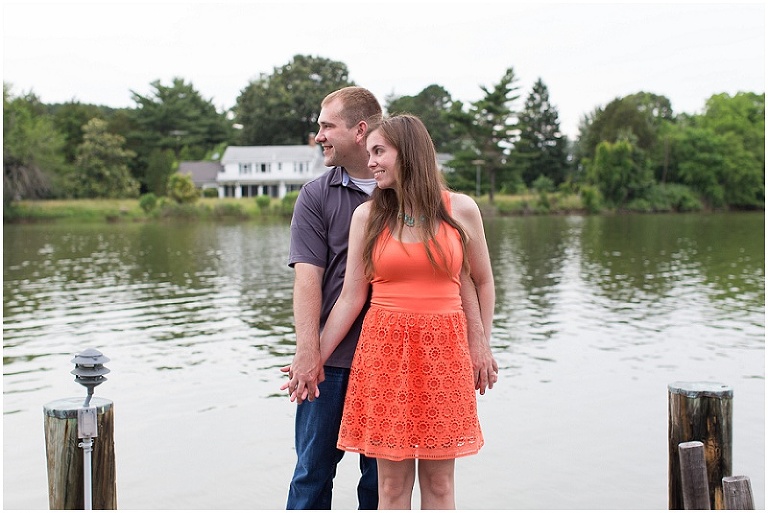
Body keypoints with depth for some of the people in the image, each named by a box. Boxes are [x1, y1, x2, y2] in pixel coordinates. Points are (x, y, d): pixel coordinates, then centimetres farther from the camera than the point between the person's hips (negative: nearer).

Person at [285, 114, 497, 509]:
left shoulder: (460, 210, 2)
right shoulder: (367, 216, 3)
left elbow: (482, 283, 11)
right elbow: (351, 298, 3)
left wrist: (482, 348, 10)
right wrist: (315, 358, 1)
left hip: (444, 350, 0)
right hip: (384, 350, 1)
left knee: (439, 481, 6)